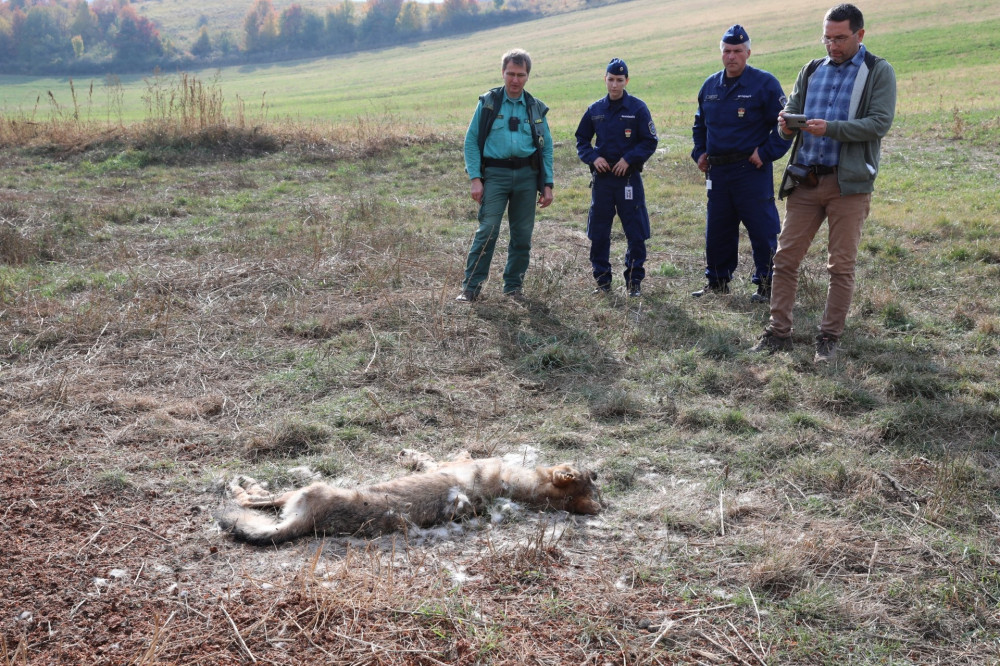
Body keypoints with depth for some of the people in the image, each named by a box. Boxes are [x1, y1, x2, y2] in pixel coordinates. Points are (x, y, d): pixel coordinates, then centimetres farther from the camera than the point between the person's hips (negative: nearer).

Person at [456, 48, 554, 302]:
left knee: (522, 234, 6)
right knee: (487, 231, -12)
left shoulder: (536, 108, 11)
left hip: (527, 175, 3)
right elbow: (471, 141, 0)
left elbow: (547, 148, 12)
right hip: (495, 174, -3)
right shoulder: (488, 102, 4)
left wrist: (547, 184, 4)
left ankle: (514, 285, 19)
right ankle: (471, 286, -4)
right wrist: (474, 178, -9)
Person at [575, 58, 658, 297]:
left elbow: (650, 142, -2)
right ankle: (602, 281, 18)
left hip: (629, 178, -3)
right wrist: (593, 158, -3)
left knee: (636, 234, -1)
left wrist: (629, 159, -14)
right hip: (601, 179, 3)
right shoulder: (595, 110, 6)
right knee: (598, 234, 6)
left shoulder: (638, 108, -3)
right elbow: (581, 140, 14)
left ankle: (634, 282, 11)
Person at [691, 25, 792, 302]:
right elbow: (699, 124, 27)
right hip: (717, 171, 6)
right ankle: (717, 281, 25)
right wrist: (699, 152, 15)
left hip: (752, 171, -6)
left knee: (762, 229, -3)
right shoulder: (710, 85, 12)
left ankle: (766, 284, 7)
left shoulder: (764, 83, -6)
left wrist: (767, 153, -13)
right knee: (717, 230, 12)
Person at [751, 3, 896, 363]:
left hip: (848, 183, -4)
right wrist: (786, 124, -12)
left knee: (841, 266, 2)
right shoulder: (811, 71, 13)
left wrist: (830, 128, -23)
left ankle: (829, 338, 12)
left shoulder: (878, 72, 0)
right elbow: (791, 112, 13)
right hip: (804, 180, 4)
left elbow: (879, 124, -11)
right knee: (785, 258, 2)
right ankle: (778, 332, 11)